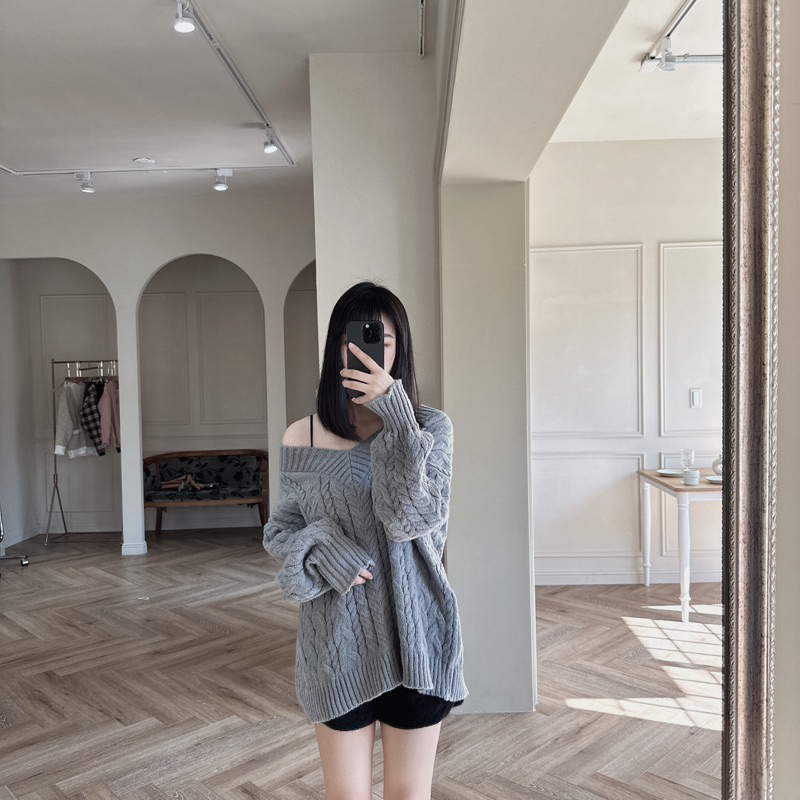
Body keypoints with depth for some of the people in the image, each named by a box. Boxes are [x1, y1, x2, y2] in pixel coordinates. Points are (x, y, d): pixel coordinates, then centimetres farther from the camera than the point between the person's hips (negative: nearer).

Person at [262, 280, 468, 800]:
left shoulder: (431, 426, -6)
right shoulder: (302, 437, -1)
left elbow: (412, 518, -20)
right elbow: (279, 530, 7)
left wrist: (393, 412, -24)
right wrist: (322, 549, -15)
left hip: (413, 632, 0)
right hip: (337, 638, 1)